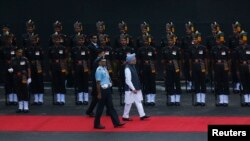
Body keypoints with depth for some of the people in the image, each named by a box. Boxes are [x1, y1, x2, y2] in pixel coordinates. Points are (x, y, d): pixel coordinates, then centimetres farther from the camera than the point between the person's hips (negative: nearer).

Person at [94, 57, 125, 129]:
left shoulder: (105, 69, 10)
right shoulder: (99, 70, -16)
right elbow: (98, 82, -18)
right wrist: (99, 94, -18)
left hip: (107, 90, 9)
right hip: (103, 90, -9)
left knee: (110, 107, 10)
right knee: (100, 107, 1)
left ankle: (116, 122, 13)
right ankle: (97, 124, 13)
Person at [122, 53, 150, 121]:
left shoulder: (133, 67, 9)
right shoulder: (127, 69, -20)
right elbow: (128, 81, -23)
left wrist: (138, 87, 17)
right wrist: (133, 89, -20)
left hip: (136, 88, 9)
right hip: (130, 89, -9)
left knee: (138, 101, 9)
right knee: (129, 103, 1)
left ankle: (142, 115, 11)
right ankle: (125, 116, 12)